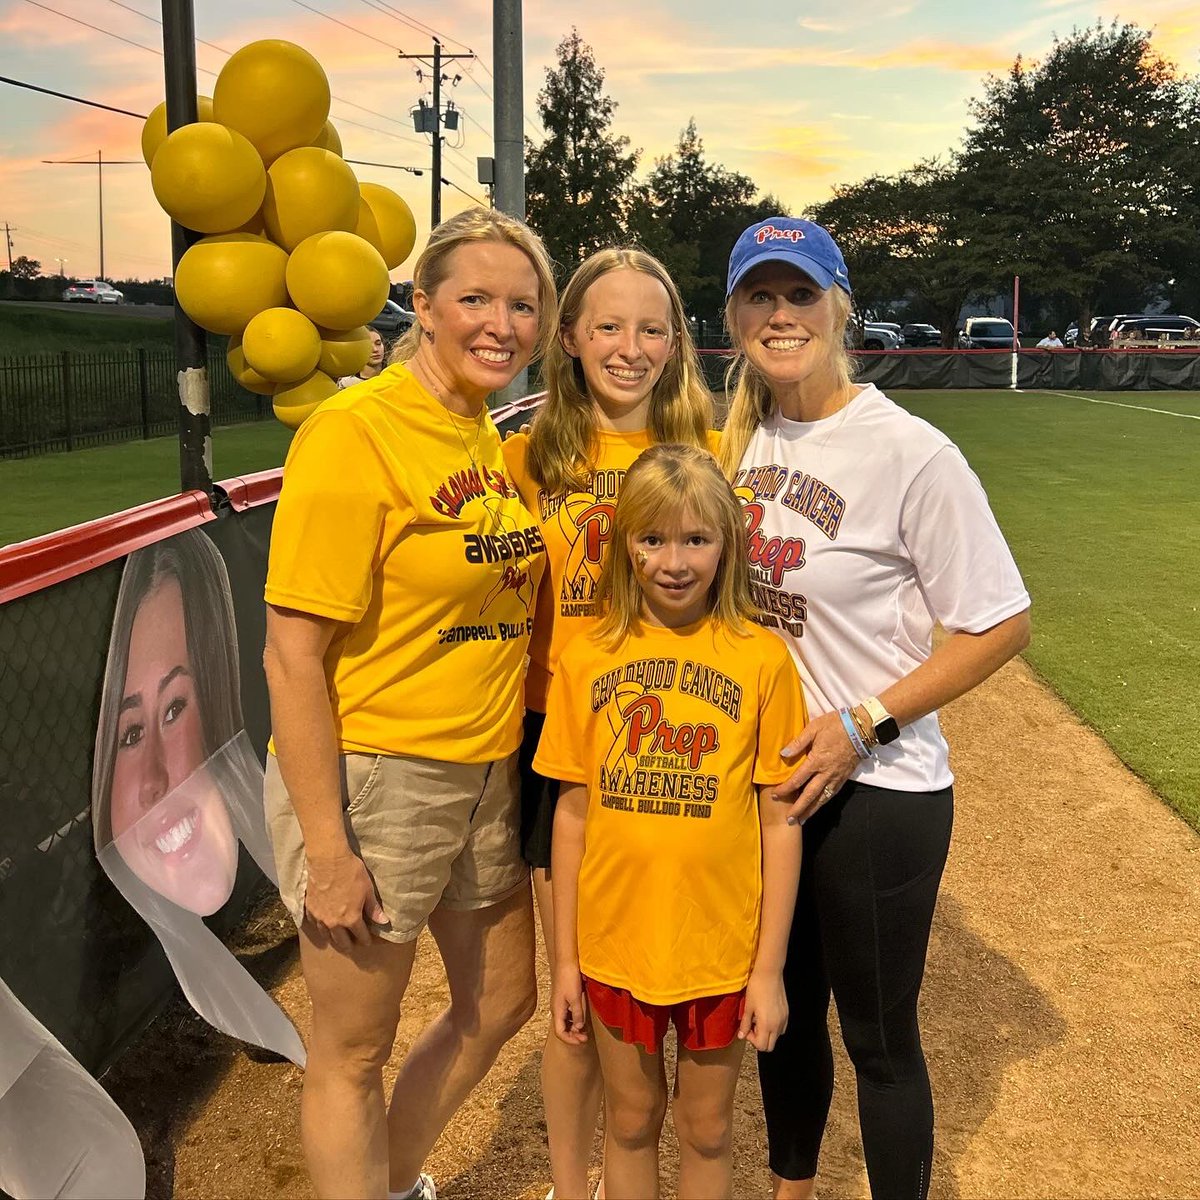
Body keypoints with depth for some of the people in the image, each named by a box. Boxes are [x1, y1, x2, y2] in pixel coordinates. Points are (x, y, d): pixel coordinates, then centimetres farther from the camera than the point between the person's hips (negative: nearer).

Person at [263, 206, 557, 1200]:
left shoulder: (498, 443, 6)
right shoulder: (354, 430, -17)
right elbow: (292, 652, -19)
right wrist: (327, 847, -20)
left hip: (485, 775, 8)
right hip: (371, 775, -8)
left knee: (502, 1002, 22)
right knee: (355, 1051, 9)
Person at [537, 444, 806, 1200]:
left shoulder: (762, 657, -11)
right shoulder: (589, 657, -5)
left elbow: (780, 822, -6)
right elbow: (573, 813, 0)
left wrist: (770, 967, -5)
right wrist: (565, 960, 3)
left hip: (722, 951, -1)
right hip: (617, 946, 2)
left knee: (707, 1128, 19)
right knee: (631, 1122, 21)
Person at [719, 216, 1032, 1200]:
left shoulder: (908, 452, -16)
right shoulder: (736, 439, 3)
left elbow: (1003, 624, -13)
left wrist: (864, 722, -18)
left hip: (876, 793, -6)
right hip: (761, 777, 6)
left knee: (878, 1038, 10)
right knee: (782, 1012, 22)